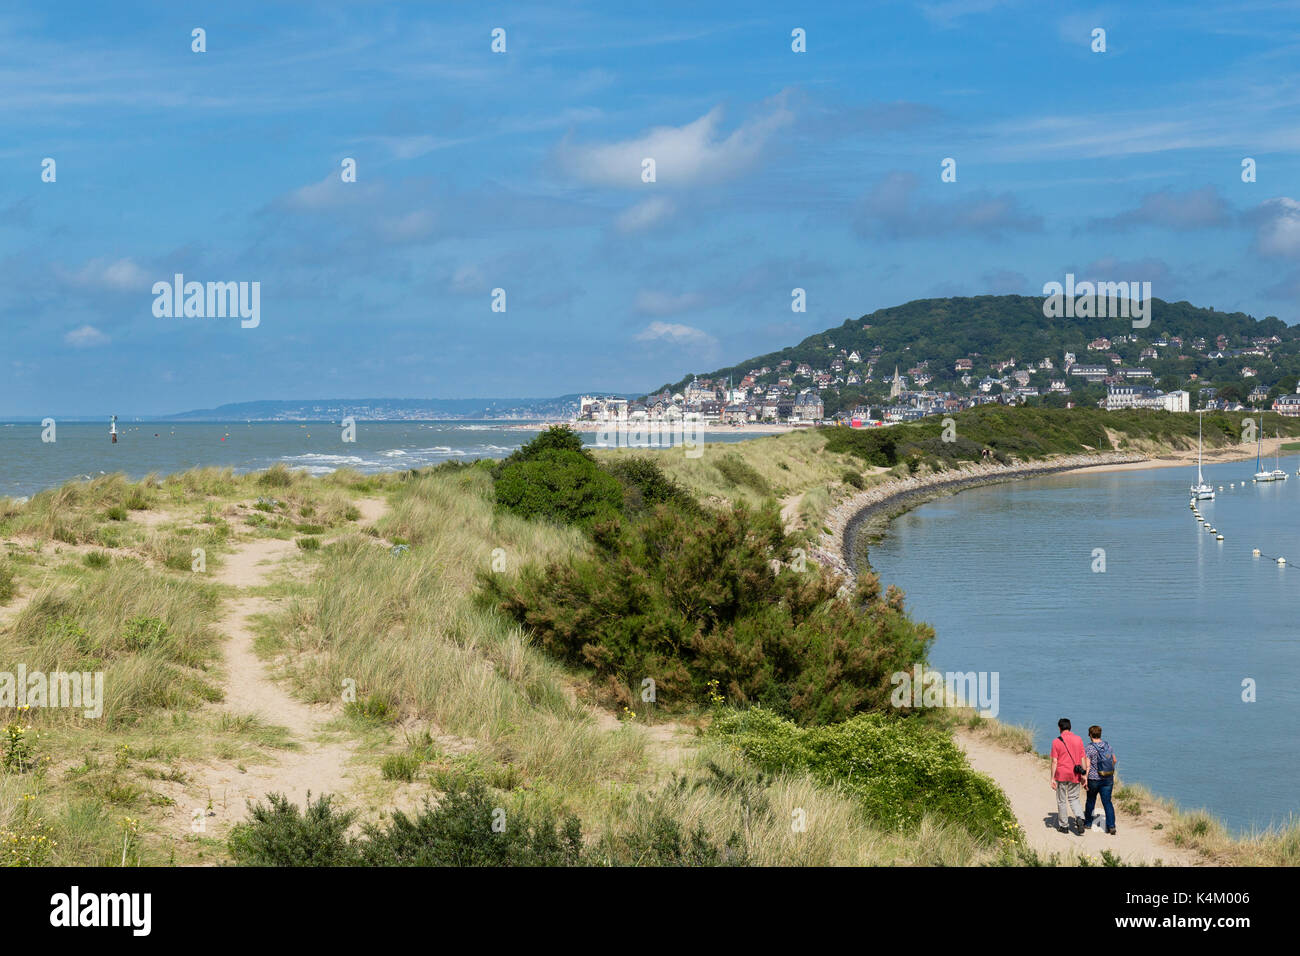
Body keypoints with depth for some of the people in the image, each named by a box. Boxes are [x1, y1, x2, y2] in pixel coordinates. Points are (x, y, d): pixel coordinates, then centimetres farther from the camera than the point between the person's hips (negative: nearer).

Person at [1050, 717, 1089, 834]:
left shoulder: (1056, 742, -7)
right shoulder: (1078, 739, 2)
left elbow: (1054, 761, -9)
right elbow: (1083, 758, 2)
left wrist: (1052, 778, -6)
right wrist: (1084, 774, 7)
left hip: (1061, 775, -3)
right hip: (1075, 775, 3)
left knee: (1061, 801, 10)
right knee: (1074, 799, 16)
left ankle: (1064, 826, 16)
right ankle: (1080, 818, -9)